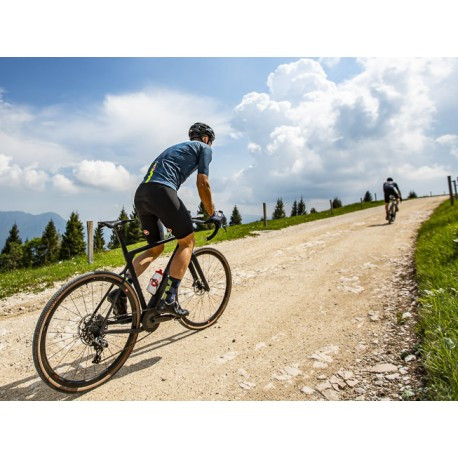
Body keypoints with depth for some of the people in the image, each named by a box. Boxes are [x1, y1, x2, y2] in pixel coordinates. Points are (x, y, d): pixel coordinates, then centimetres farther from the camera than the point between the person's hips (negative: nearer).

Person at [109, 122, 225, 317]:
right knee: (187, 241, 6)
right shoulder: (204, 148, 15)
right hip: (161, 191, -7)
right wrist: (213, 214, 13)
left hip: (140, 194, 8)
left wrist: (177, 217, 42)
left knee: (155, 248, 18)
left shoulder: (175, 147, 37)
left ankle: (121, 291, 6)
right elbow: (203, 184, 3)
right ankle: (169, 299, -1)